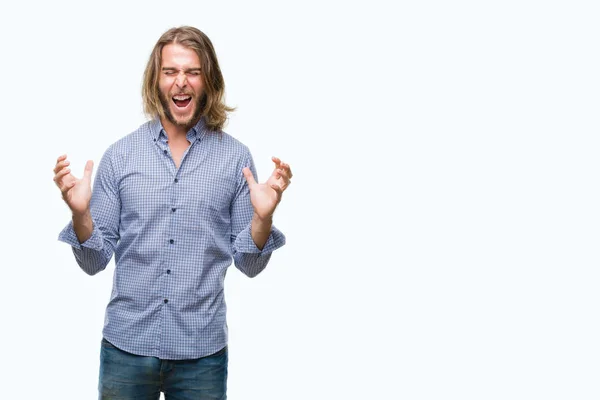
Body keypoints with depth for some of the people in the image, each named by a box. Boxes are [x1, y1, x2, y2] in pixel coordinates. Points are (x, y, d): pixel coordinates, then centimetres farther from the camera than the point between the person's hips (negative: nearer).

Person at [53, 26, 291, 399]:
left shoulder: (235, 156, -2)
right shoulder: (120, 154, 0)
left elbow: (249, 263, 1)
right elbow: (95, 261, 1)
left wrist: (263, 218, -17)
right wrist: (80, 213, -16)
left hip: (202, 351, 0)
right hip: (127, 344, 1)